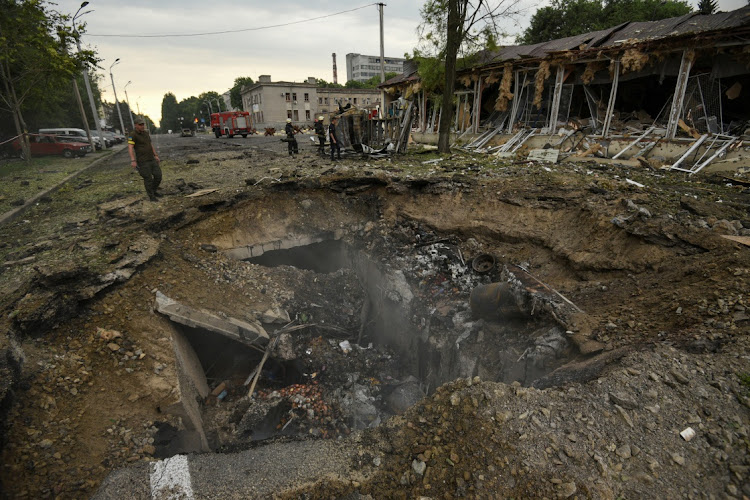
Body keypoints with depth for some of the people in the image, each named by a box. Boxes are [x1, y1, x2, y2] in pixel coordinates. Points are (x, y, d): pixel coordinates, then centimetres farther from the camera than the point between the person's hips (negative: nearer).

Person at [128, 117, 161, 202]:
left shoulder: (146, 133, 11)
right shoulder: (133, 135, -13)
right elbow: (130, 148, -21)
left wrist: (156, 156, 17)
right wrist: (133, 161, -31)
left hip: (151, 159, 7)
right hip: (142, 161, -7)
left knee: (158, 175, 5)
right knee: (148, 179, -2)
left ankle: (153, 190, 27)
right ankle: (151, 196, 11)